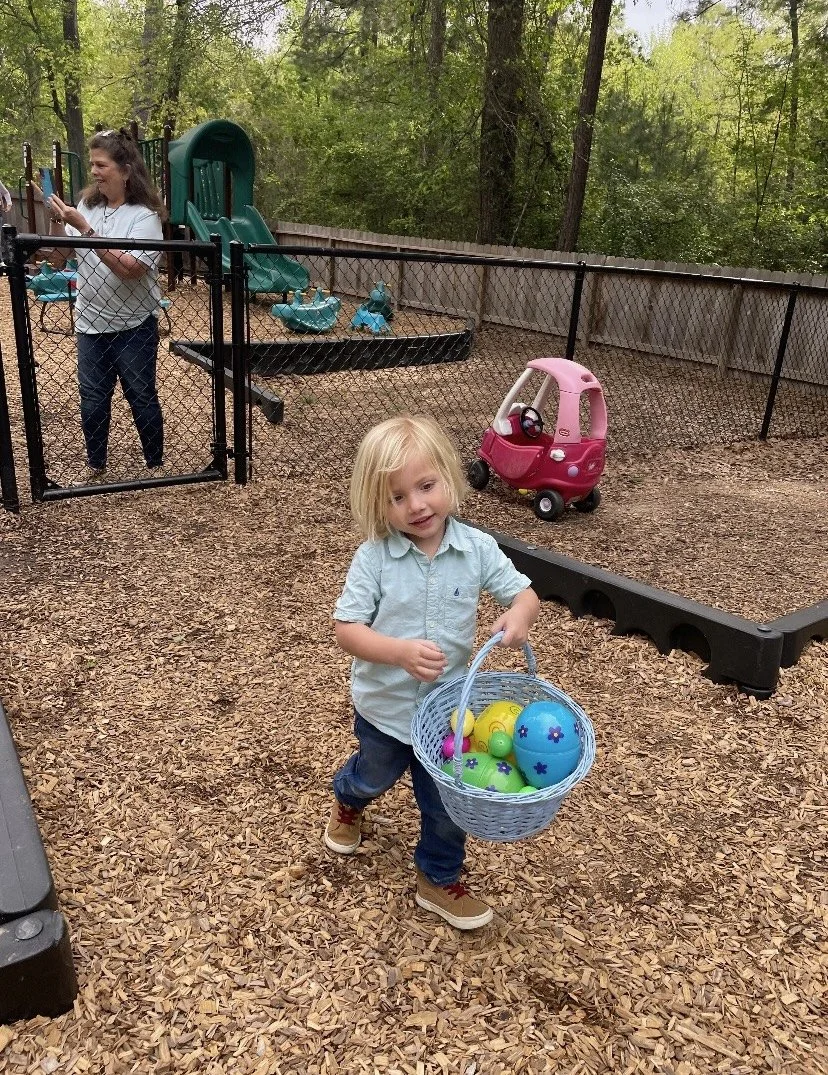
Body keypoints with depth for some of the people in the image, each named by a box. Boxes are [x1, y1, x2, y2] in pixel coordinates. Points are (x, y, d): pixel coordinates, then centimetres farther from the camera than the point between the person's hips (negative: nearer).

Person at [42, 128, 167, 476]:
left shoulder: (144, 214, -12)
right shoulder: (87, 204, 5)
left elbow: (129, 268, -24)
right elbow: (60, 256, 8)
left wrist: (84, 227, -24)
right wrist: (56, 218, -8)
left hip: (134, 326, -4)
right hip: (91, 323, 5)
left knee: (142, 398, 6)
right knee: (92, 399, 9)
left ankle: (155, 466, 22)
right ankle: (94, 467, 25)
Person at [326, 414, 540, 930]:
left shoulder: (476, 549, -15)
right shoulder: (374, 556, -21)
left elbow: (525, 594, -8)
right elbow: (347, 629, -21)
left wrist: (518, 616, -33)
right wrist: (401, 651, -39)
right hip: (385, 704, 0)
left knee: (447, 800, 16)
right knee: (376, 776, 28)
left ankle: (439, 879, 43)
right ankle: (348, 802, 65)